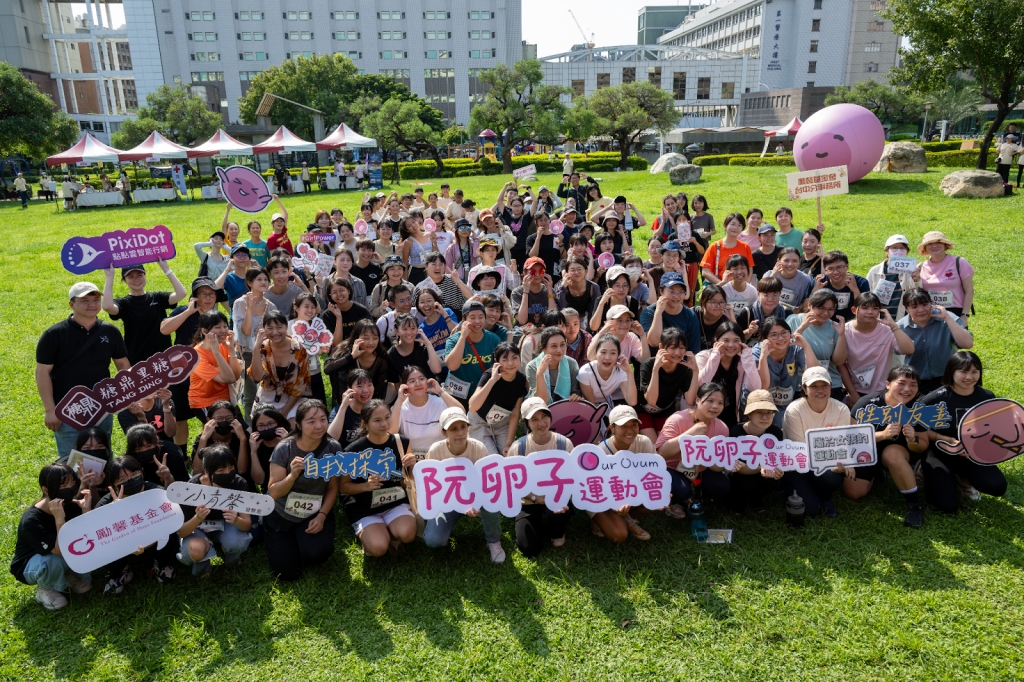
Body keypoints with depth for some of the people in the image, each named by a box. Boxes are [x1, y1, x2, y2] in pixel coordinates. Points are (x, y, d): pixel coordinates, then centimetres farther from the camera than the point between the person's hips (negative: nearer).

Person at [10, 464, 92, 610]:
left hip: (59, 555, 4)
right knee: (52, 562, -38)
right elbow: (64, 552, -37)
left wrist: (86, 509, -33)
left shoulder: (72, 504, -17)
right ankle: (46, 588, -4)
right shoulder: (31, 520, -32)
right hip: (30, 566, -4)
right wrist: (59, 518, -46)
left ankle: (71, 574, 4)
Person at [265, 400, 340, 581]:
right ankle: (290, 542, 29)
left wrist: (322, 515, -17)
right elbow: (274, 492, -18)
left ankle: (306, 541, 10)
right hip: (281, 515, 0)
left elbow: (332, 488, -5)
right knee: (287, 574, -3)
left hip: (314, 514, 1)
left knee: (317, 553, -28)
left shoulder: (333, 448, -15)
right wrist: (292, 475, -35)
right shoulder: (284, 449, -20)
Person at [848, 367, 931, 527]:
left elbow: (923, 446, -9)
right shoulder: (867, 404, -24)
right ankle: (877, 474, 25)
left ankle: (915, 505, -18)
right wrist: (882, 434, -40)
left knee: (892, 453, -36)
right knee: (853, 492, -11)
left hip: (900, 454, -1)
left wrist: (913, 440, -34)